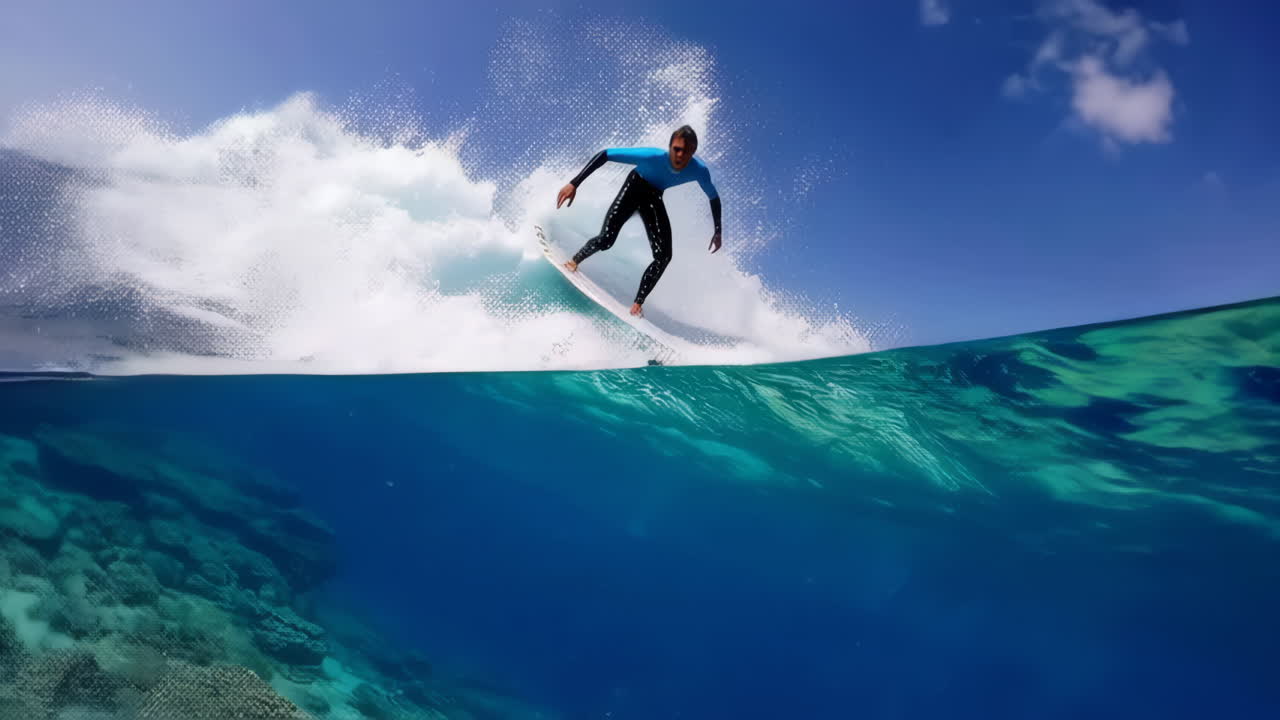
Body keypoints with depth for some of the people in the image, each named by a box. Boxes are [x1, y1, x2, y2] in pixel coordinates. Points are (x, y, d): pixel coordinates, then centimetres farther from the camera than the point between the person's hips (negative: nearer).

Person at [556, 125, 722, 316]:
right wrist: (574, 184, -37)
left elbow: (714, 197, -6)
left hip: (654, 197, 3)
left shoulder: (699, 170, -28)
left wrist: (718, 232, -3)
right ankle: (575, 261, 13)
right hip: (635, 186, -3)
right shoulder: (652, 156, -38)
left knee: (663, 256, -11)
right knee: (606, 239, -20)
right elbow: (605, 154, -33)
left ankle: (637, 303, 5)